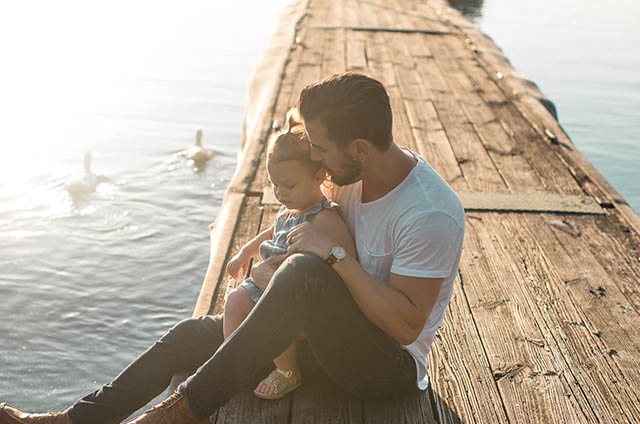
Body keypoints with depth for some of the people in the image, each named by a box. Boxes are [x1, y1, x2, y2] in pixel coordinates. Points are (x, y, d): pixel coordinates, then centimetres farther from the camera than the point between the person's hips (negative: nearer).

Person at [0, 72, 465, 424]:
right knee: (195, 333, 1)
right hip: (333, 336, 8)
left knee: (305, 271, -36)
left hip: (392, 365, -8)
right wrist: (274, 261, 0)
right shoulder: (356, 176, -1)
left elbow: (407, 324, -27)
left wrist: (333, 254, -28)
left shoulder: (431, 214, -26)